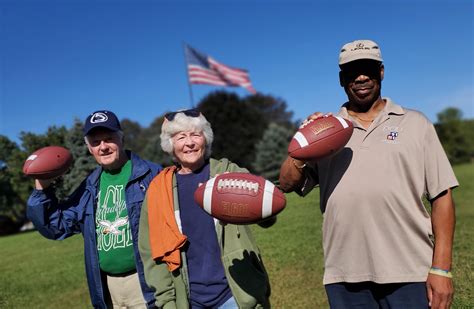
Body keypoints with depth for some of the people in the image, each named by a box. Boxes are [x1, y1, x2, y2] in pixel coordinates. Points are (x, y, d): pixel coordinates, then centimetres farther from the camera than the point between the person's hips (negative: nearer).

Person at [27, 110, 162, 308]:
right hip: (108, 284, 6)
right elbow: (56, 226, 14)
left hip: (147, 281, -6)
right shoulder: (90, 188, 9)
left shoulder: (151, 175, -9)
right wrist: (42, 190, 0)